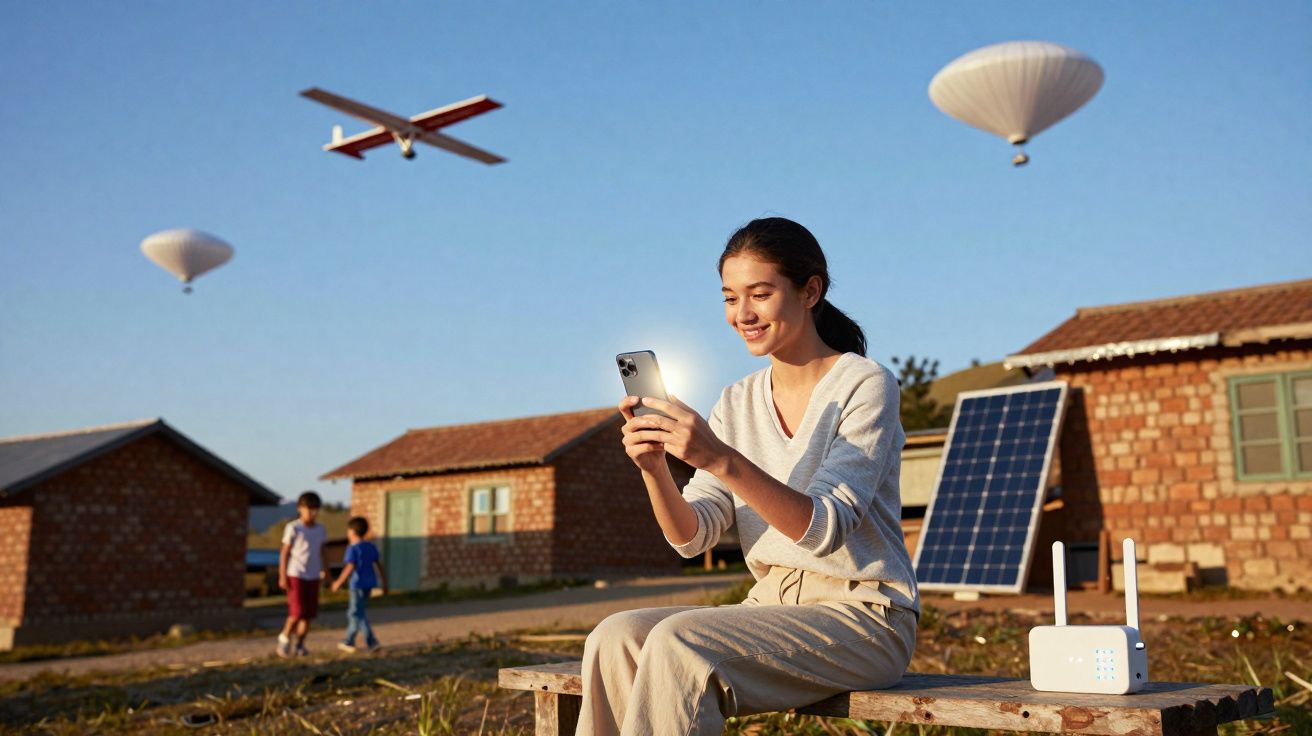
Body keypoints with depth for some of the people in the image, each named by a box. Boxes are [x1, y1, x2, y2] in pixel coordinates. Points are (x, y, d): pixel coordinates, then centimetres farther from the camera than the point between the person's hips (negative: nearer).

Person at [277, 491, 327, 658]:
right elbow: (285, 552, -4)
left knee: (309, 613, 2)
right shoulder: (293, 528, -6)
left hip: (313, 577, 5)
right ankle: (285, 637, 10)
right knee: (297, 612, -11)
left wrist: (323, 572, 10)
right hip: (295, 575, -5)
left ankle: (300, 645, 11)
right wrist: (282, 576, -7)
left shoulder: (321, 530, 7)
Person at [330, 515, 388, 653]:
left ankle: (372, 642, -10)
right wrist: (385, 584, 14)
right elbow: (380, 565, 10)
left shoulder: (352, 549, -12)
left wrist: (339, 582, -14)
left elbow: (350, 568, -22)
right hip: (369, 583, 8)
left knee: (357, 613, -1)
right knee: (353, 611, 19)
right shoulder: (371, 547, 9)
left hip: (358, 585, -8)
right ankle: (349, 642, 25)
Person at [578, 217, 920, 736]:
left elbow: (824, 528, -20)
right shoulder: (737, 404, 10)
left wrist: (722, 459, -32)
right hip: (771, 608, 6)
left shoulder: (866, 386, -7)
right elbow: (692, 536, 2)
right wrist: (654, 469, -19)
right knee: (616, 638, -19)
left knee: (679, 643, -28)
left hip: (863, 618, -5)